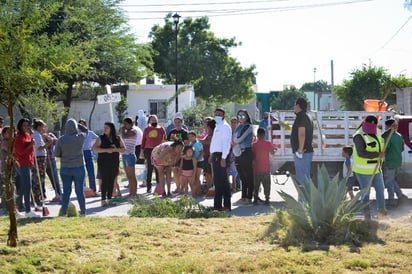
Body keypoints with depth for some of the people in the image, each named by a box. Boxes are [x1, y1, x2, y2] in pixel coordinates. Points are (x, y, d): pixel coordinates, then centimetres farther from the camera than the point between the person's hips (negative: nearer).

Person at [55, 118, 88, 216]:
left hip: (65, 169, 0)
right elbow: (85, 130, 13)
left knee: (66, 191, 7)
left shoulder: (61, 140, -11)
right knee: (80, 190, 6)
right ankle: (83, 212, 11)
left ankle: (64, 212, 9)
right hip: (79, 168, 0)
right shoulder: (81, 137, -10)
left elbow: (56, 154, -1)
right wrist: (77, 124, 9)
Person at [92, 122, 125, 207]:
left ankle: (109, 199, 12)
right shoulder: (101, 138, 1)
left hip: (114, 163, 3)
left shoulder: (118, 139, 8)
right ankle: (103, 200, -5)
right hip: (103, 163, -3)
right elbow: (95, 148, -10)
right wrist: (106, 150, -19)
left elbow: (123, 149, 6)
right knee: (105, 181, -7)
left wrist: (115, 149, -13)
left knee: (111, 181, 4)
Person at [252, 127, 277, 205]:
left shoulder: (254, 144, -1)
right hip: (266, 168, -1)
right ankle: (267, 199, -1)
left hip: (257, 169, 1)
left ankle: (255, 199, 8)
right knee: (266, 184, 4)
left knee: (256, 184, 9)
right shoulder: (268, 143, -5)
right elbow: (273, 152, 4)